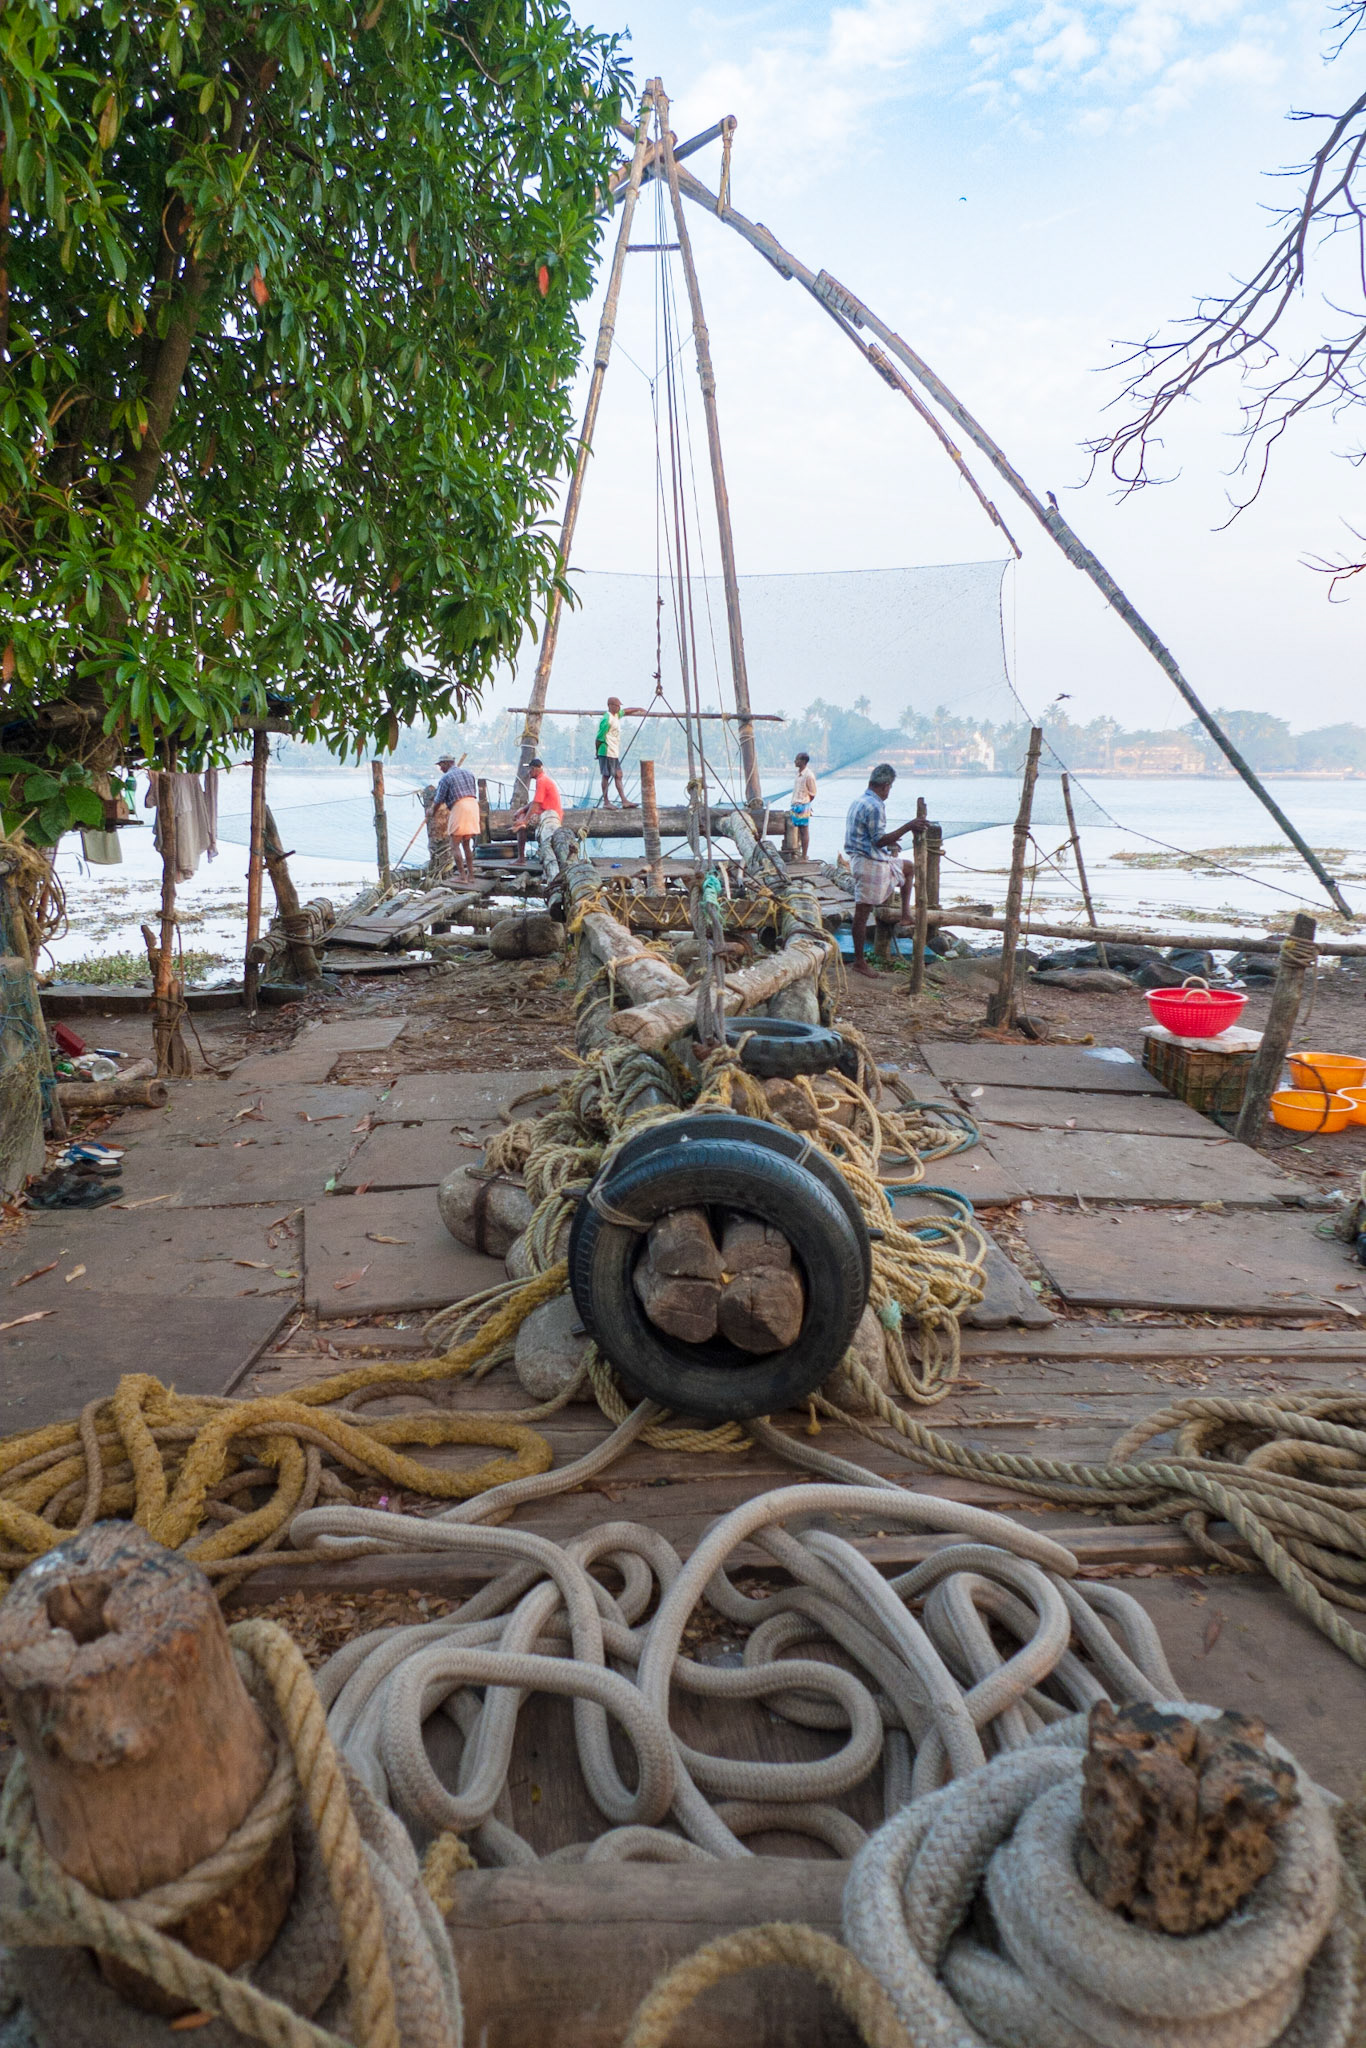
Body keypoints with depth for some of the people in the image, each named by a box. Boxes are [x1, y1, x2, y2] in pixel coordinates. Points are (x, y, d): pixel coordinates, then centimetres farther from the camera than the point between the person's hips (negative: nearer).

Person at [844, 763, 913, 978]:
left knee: (908, 868, 26)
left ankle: (905, 912, 22)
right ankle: (859, 962, 0)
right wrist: (907, 827, -24)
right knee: (863, 911, -5)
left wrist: (889, 843, 23)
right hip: (870, 863, -10)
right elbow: (880, 840, -24)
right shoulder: (874, 806, -20)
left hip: (858, 857, 10)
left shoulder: (858, 801, 12)